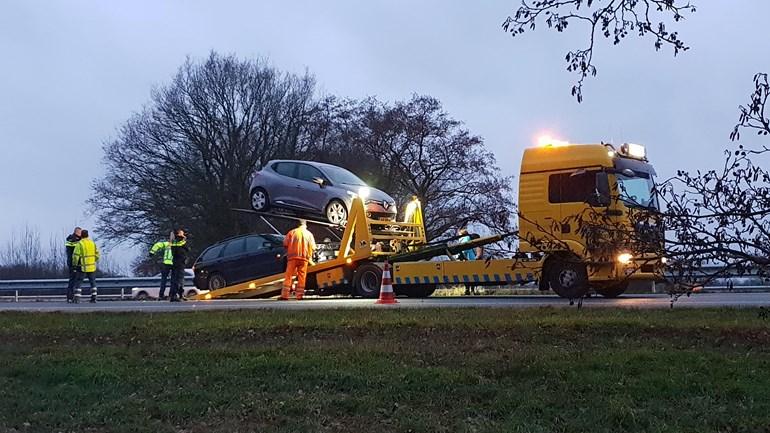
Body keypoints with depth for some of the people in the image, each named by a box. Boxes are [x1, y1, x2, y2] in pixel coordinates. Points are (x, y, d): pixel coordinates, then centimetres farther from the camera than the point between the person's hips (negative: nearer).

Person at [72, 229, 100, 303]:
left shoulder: (79, 244, -11)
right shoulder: (92, 243, 4)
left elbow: (76, 255, -13)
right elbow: (97, 254, 7)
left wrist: (74, 263, 4)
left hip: (83, 267, -4)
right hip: (92, 266, 4)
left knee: (78, 282, 4)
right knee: (93, 282, 16)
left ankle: (77, 298, -6)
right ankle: (93, 298, 10)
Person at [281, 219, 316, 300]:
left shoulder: (292, 232, 4)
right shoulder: (309, 234, 8)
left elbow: (285, 244, -1)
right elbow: (313, 247, 3)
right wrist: (309, 256, 19)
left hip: (293, 257, -1)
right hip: (304, 258, 1)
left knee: (288, 276, 1)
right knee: (302, 277, 5)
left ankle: (284, 295, -4)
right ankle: (300, 295, 1)